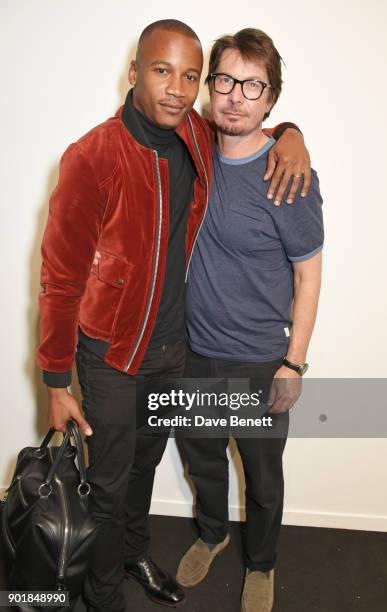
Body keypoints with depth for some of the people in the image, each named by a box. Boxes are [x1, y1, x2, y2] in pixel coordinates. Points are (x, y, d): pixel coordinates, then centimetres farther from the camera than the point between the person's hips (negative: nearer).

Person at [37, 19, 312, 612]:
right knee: (110, 484, 13)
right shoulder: (92, 157, -22)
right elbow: (61, 276, -16)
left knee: (146, 462, 25)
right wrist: (56, 382, -10)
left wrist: (288, 133, -6)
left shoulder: (197, 137, -5)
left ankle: (136, 553, 53)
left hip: (173, 344, 5)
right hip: (111, 352, -5)